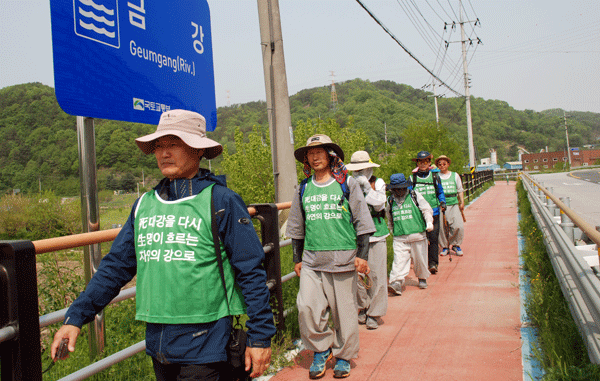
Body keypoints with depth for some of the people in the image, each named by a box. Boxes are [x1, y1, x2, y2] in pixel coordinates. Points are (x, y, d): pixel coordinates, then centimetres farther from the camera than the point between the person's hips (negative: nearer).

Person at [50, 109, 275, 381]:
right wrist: (76, 317, 4)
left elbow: (251, 273, -10)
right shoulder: (144, 205, 7)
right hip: (157, 345, 6)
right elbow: (115, 266, 10)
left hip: (204, 347, -5)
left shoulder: (221, 202, -9)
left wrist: (260, 337, -10)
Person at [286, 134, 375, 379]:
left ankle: (344, 357, 22)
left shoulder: (347, 184, 3)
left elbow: (362, 221, 3)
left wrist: (362, 255, -3)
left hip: (343, 258, -2)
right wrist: (297, 259, 16)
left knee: (344, 310, 3)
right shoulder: (303, 189, 11)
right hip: (311, 259, 3)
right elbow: (297, 228, 18)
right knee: (307, 307, -8)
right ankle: (320, 350, 14)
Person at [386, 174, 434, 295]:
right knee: (399, 260, -12)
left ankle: (422, 278, 34)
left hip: (417, 235, -1)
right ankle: (396, 284, -19)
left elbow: (426, 209, 2)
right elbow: (389, 218, 25)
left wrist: (429, 222, -12)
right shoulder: (390, 201, 9)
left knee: (420, 259, 10)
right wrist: (392, 230, 28)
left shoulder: (415, 196, 2)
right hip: (399, 238, 1)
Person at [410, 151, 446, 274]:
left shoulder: (435, 176, 9)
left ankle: (433, 263, 1)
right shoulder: (412, 178, 7)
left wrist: (442, 202, 2)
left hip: (433, 212, 0)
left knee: (433, 238, -5)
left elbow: (440, 192, 18)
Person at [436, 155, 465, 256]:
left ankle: (455, 244, 12)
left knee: (458, 226, -10)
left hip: (454, 204, 1)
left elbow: (460, 190, 18)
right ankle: (445, 247, 15)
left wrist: (462, 202, 9)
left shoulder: (455, 175, 16)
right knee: (441, 227, -3)